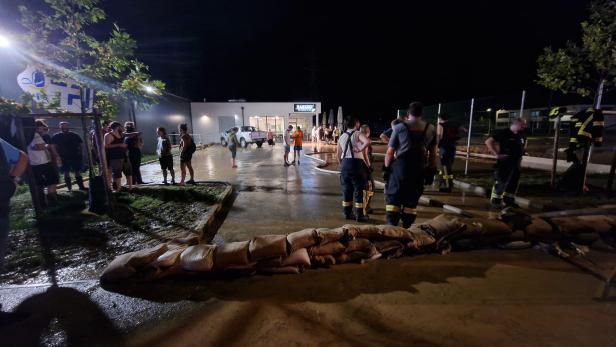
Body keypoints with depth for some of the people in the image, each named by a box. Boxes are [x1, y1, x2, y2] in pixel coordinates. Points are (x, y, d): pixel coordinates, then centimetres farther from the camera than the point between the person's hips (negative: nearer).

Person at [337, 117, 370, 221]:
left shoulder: (342, 136, 13)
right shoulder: (358, 134, -4)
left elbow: (338, 154, 16)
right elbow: (367, 141, -27)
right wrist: (360, 149, -14)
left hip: (344, 163, 6)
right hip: (356, 163, -5)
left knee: (346, 189, 14)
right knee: (358, 190, 3)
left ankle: (347, 213, 21)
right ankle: (359, 215, 7)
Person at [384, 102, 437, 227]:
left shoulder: (400, 127, 1)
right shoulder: (431, 129, 10)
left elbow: (390, 152, -2)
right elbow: (433, 154, 13)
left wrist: (386, 168, 7)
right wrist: (431, 170, 20)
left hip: (400, 166, -3)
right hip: (419, 168, 3)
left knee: (393, 198, 5)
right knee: (412, 200, 13)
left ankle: (392, 226, 1)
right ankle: (407, 227, 16)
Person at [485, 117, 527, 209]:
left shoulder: (522, 135, 10)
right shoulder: (504, 133, -13)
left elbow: (524, 143, 33)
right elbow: (488, 141, -20)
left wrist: (522, 152, 18)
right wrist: (497, 154, -21)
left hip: (516, 163, 8)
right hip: (504, 162, -8)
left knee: (514, 182, 14)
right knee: (501, 182, -7)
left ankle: (509, 199, 27)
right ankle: (495, 200, 4)